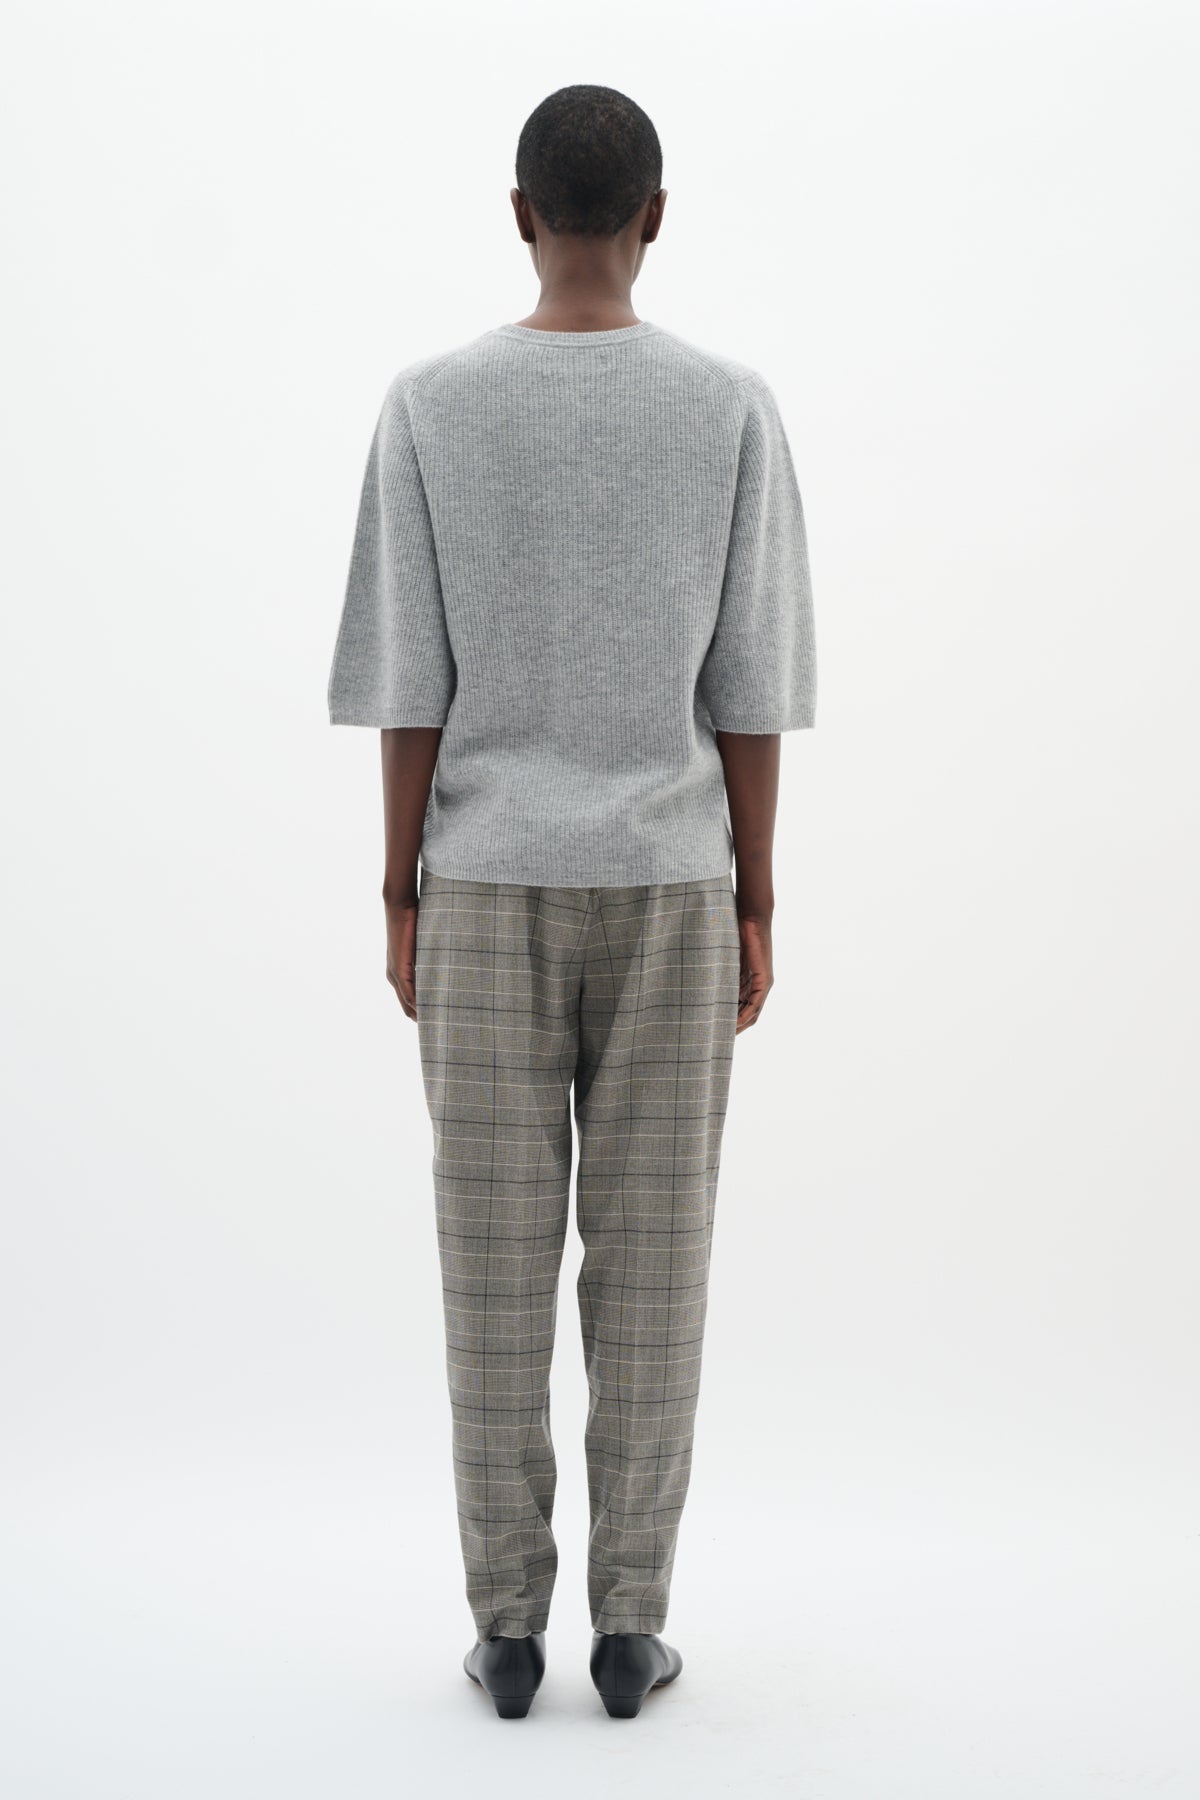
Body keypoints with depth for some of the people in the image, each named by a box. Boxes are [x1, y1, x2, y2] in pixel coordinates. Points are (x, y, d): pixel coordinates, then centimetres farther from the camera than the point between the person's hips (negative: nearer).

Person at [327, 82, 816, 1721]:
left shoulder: (430, 407, -5)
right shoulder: (732, 410, -4)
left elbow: (408, 681, -5)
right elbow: (751, 686, -4)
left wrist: (401, 894, 2)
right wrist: (754, 901, 3)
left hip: (487, 888, 0)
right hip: (669, 889, 0)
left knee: (497, 1258, 5)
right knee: (651, 1255, 6)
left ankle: (509, 1623, 9)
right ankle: (630, 1621, 10)